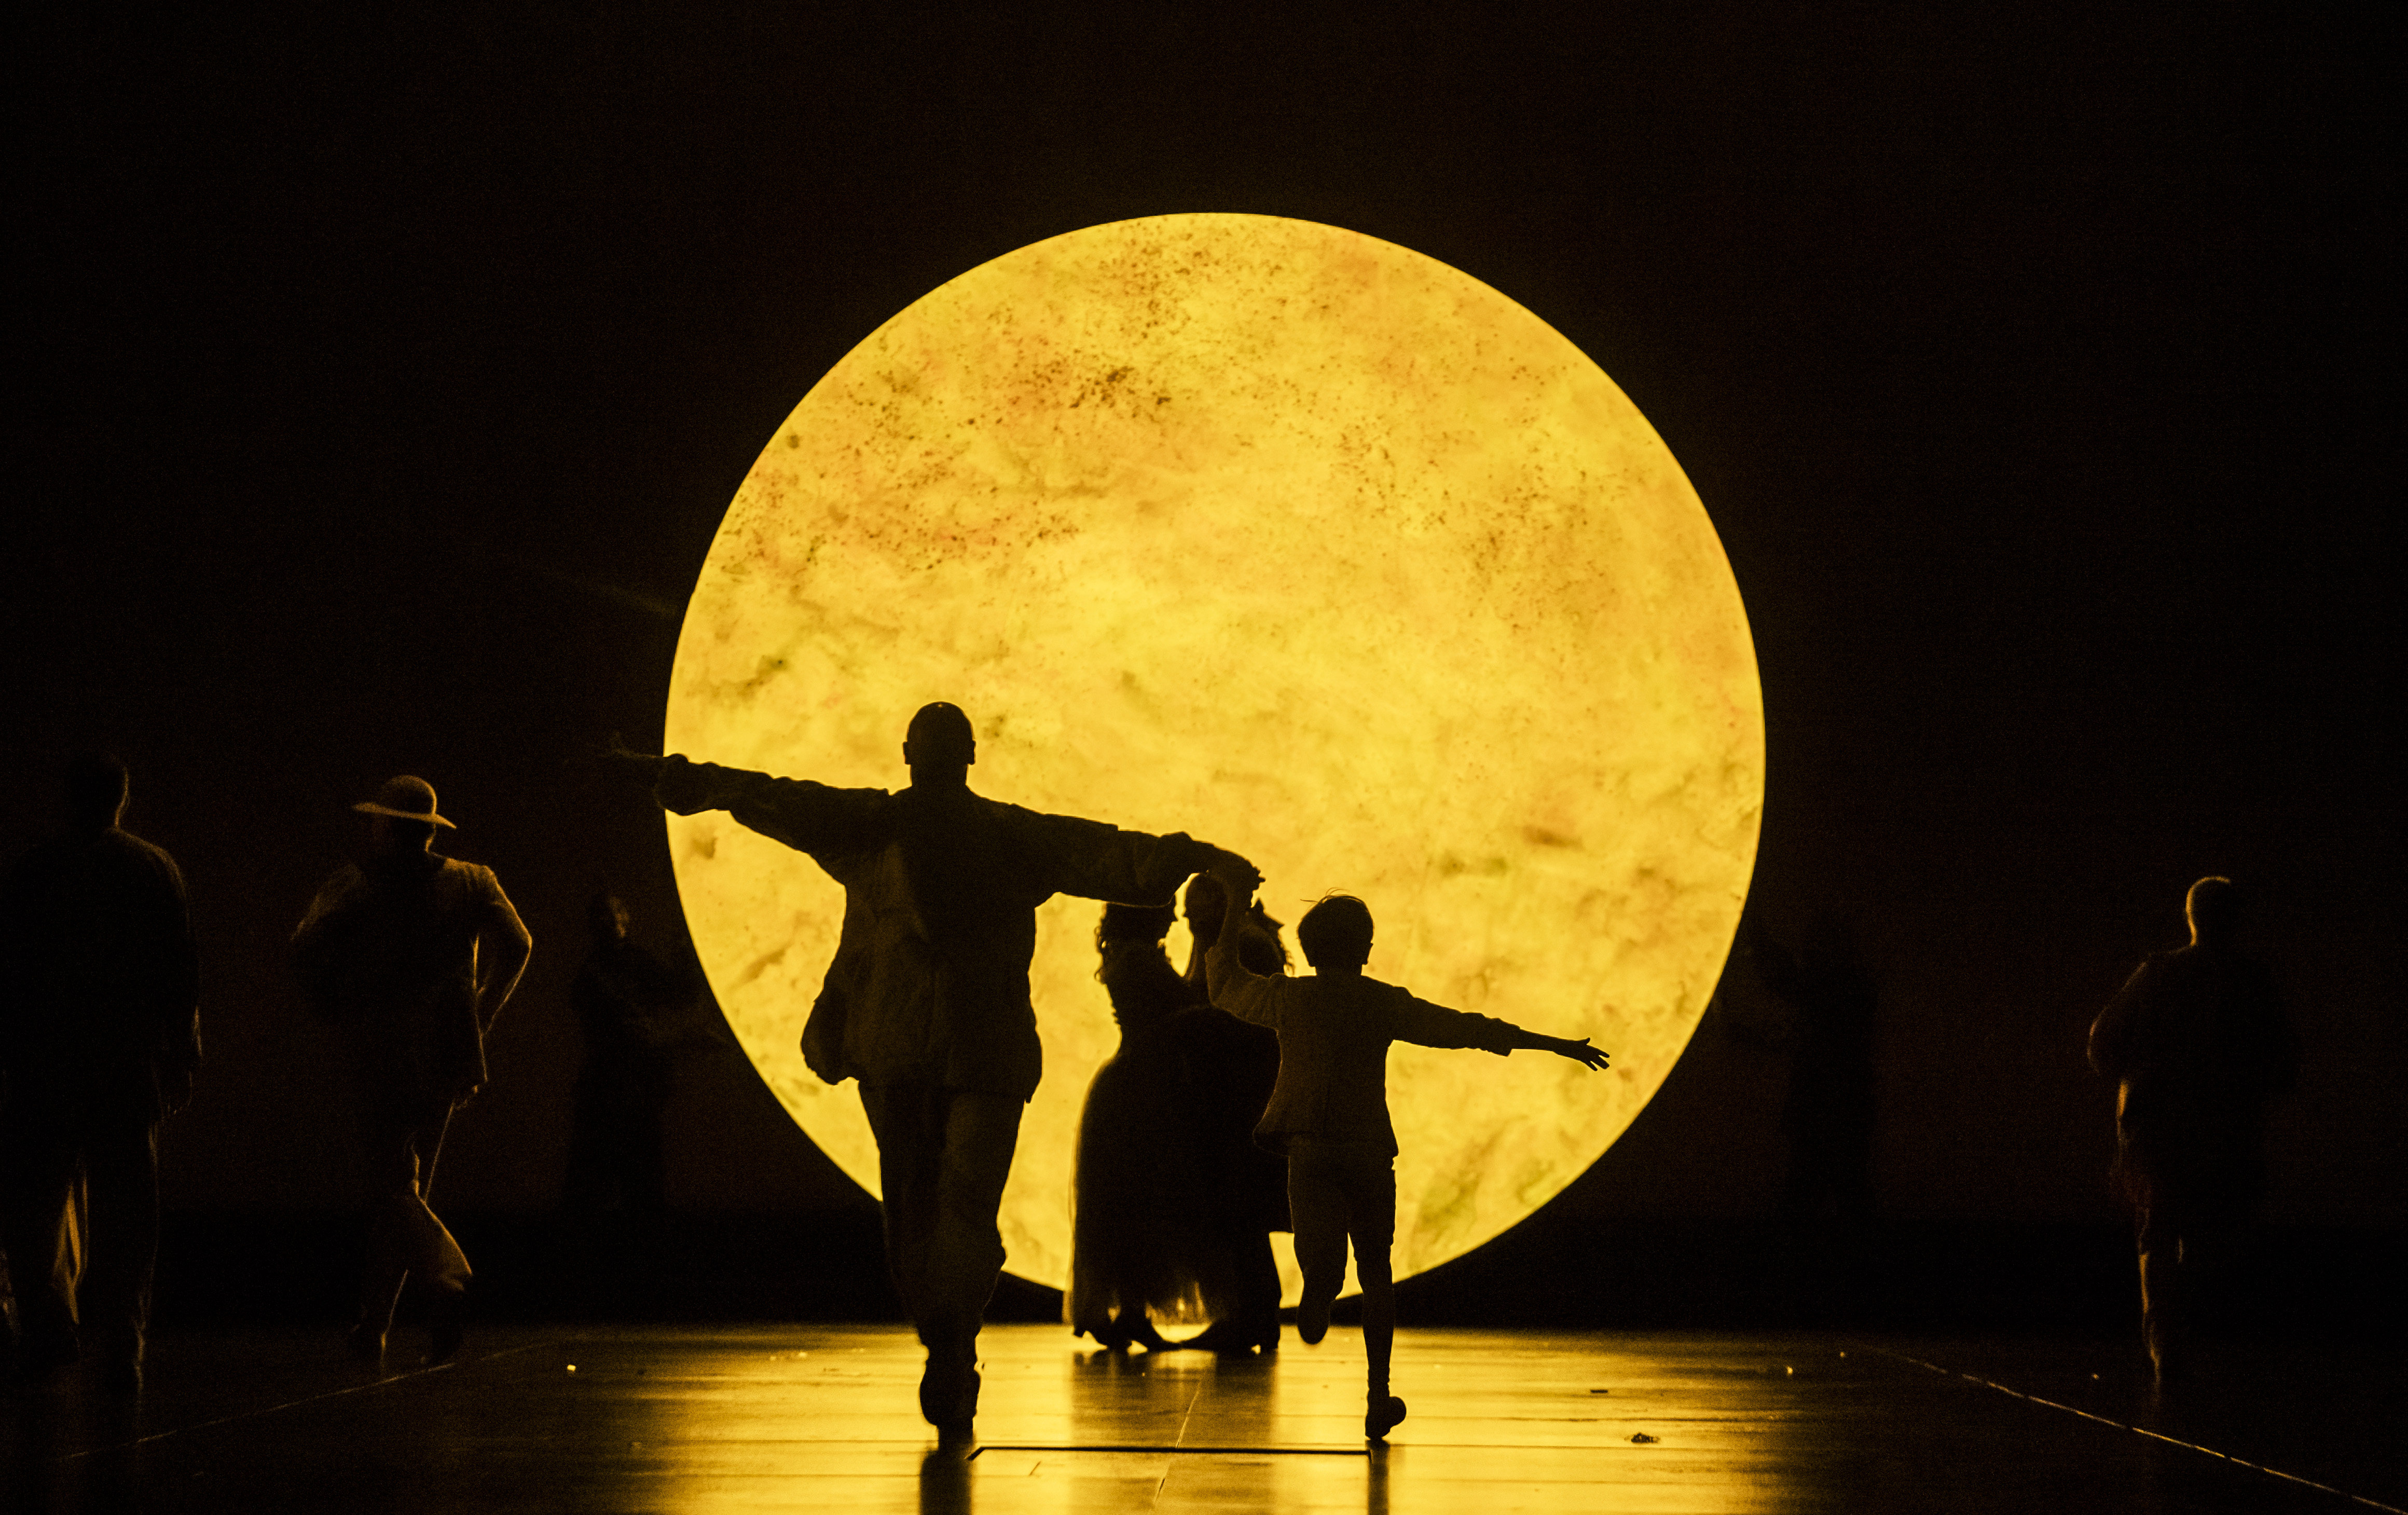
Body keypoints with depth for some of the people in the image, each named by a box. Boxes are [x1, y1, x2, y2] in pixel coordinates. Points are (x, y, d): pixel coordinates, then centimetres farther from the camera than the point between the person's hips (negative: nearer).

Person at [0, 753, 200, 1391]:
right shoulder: (155, 870, 1)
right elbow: (181, 969, 1)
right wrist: (183, 1054, 7)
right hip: (133, 1066, 1)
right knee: (127, 1205, 6)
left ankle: (51, 1325, 1)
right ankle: (122, 1346, 3)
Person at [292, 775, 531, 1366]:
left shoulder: (355, 884, -3)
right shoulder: (470, 882, 7)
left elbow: (306, 951, -12)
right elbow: (515, 945, -1)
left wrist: (340, 1018, 1)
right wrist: (479, 1017, 6)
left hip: (381, 1054, -4)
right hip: (446, 1057, 5)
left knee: (387, 1186, -6)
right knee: (404, 1185, 16)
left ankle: (450, 1279, -32)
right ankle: (374, 1325, 20)